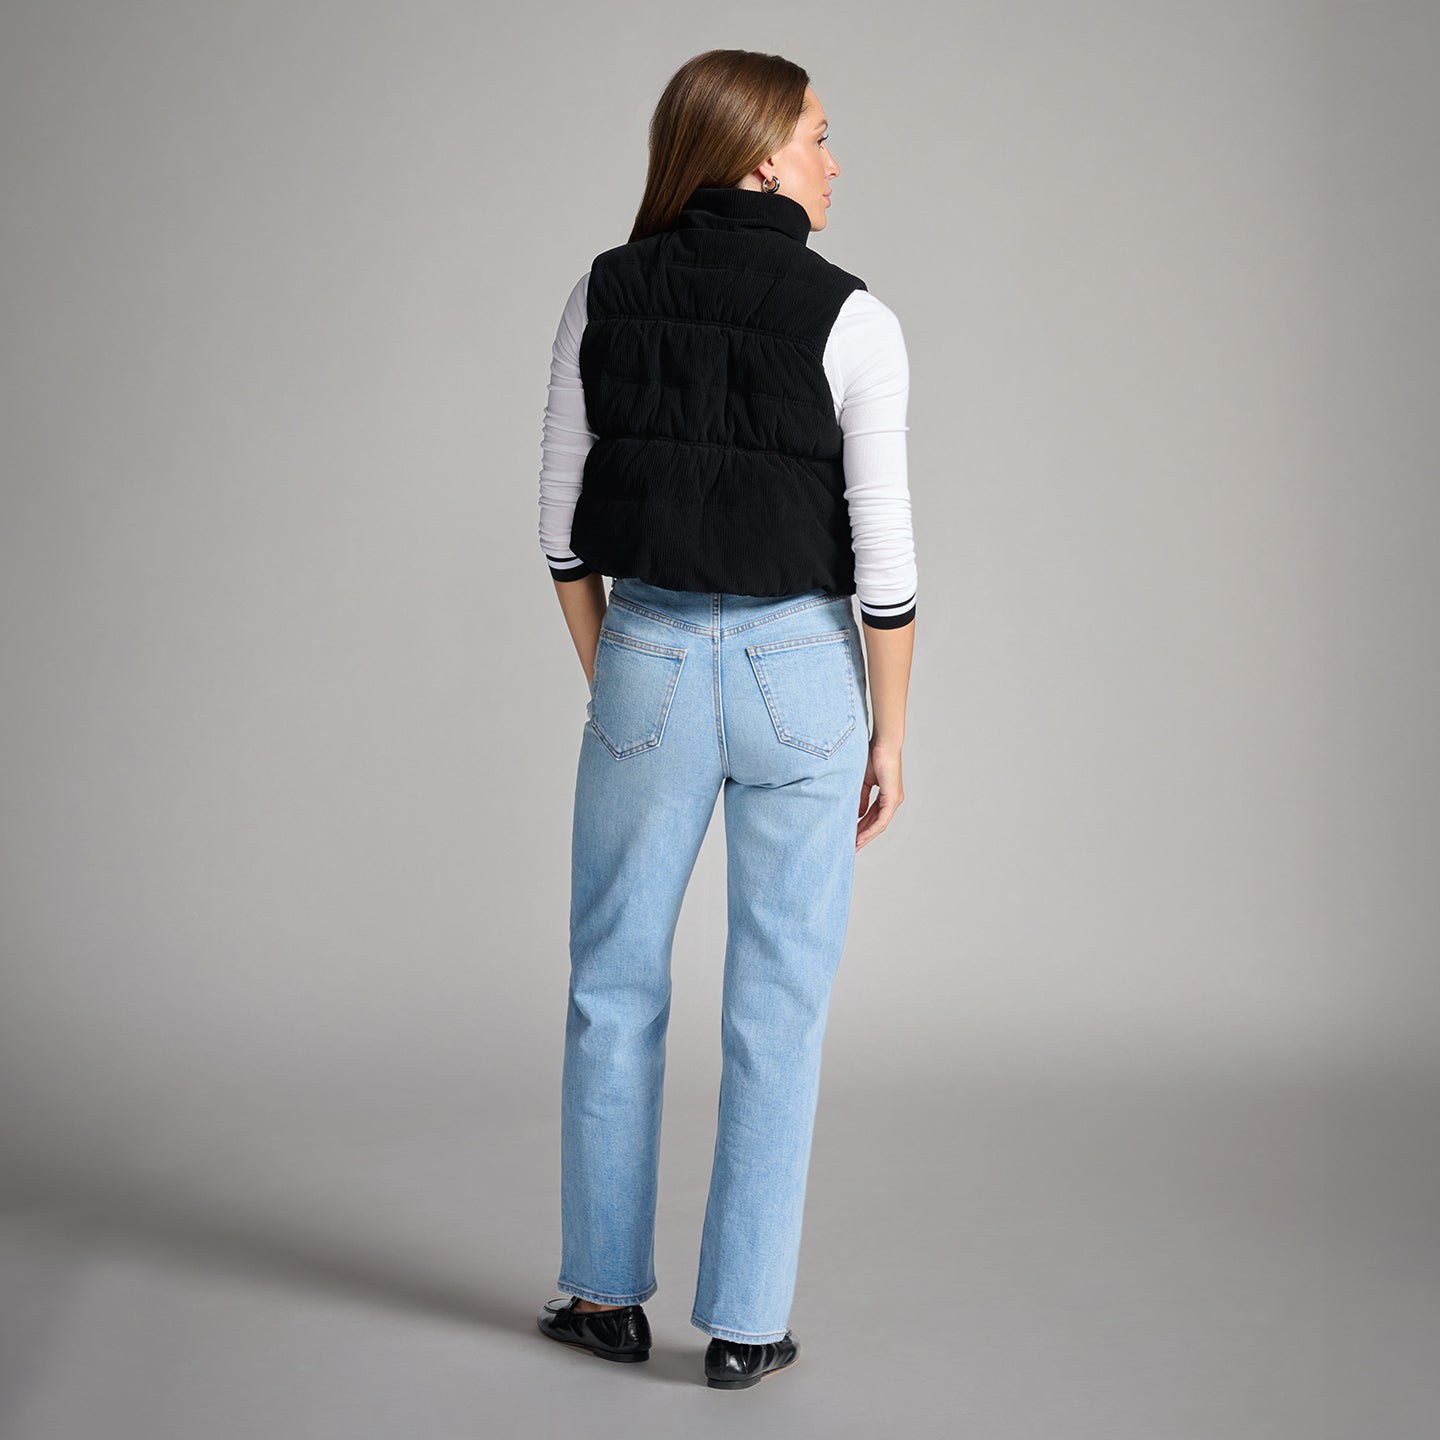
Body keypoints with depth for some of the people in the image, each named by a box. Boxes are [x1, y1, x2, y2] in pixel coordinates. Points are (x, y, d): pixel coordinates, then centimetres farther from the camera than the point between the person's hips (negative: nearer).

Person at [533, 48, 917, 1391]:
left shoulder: (604, 293, 0)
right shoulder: (852, 321, -10)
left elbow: (563, 514, 2)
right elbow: (883, 552, -9)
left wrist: (607, 678, 13)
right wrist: (888, 734, 1)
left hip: (646, 663, 2)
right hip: (802, 673, -2)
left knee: (614, 984, 17)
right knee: (778, 1006, 8)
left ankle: (606, 1292, 26)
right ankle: (745, 1322, 14)